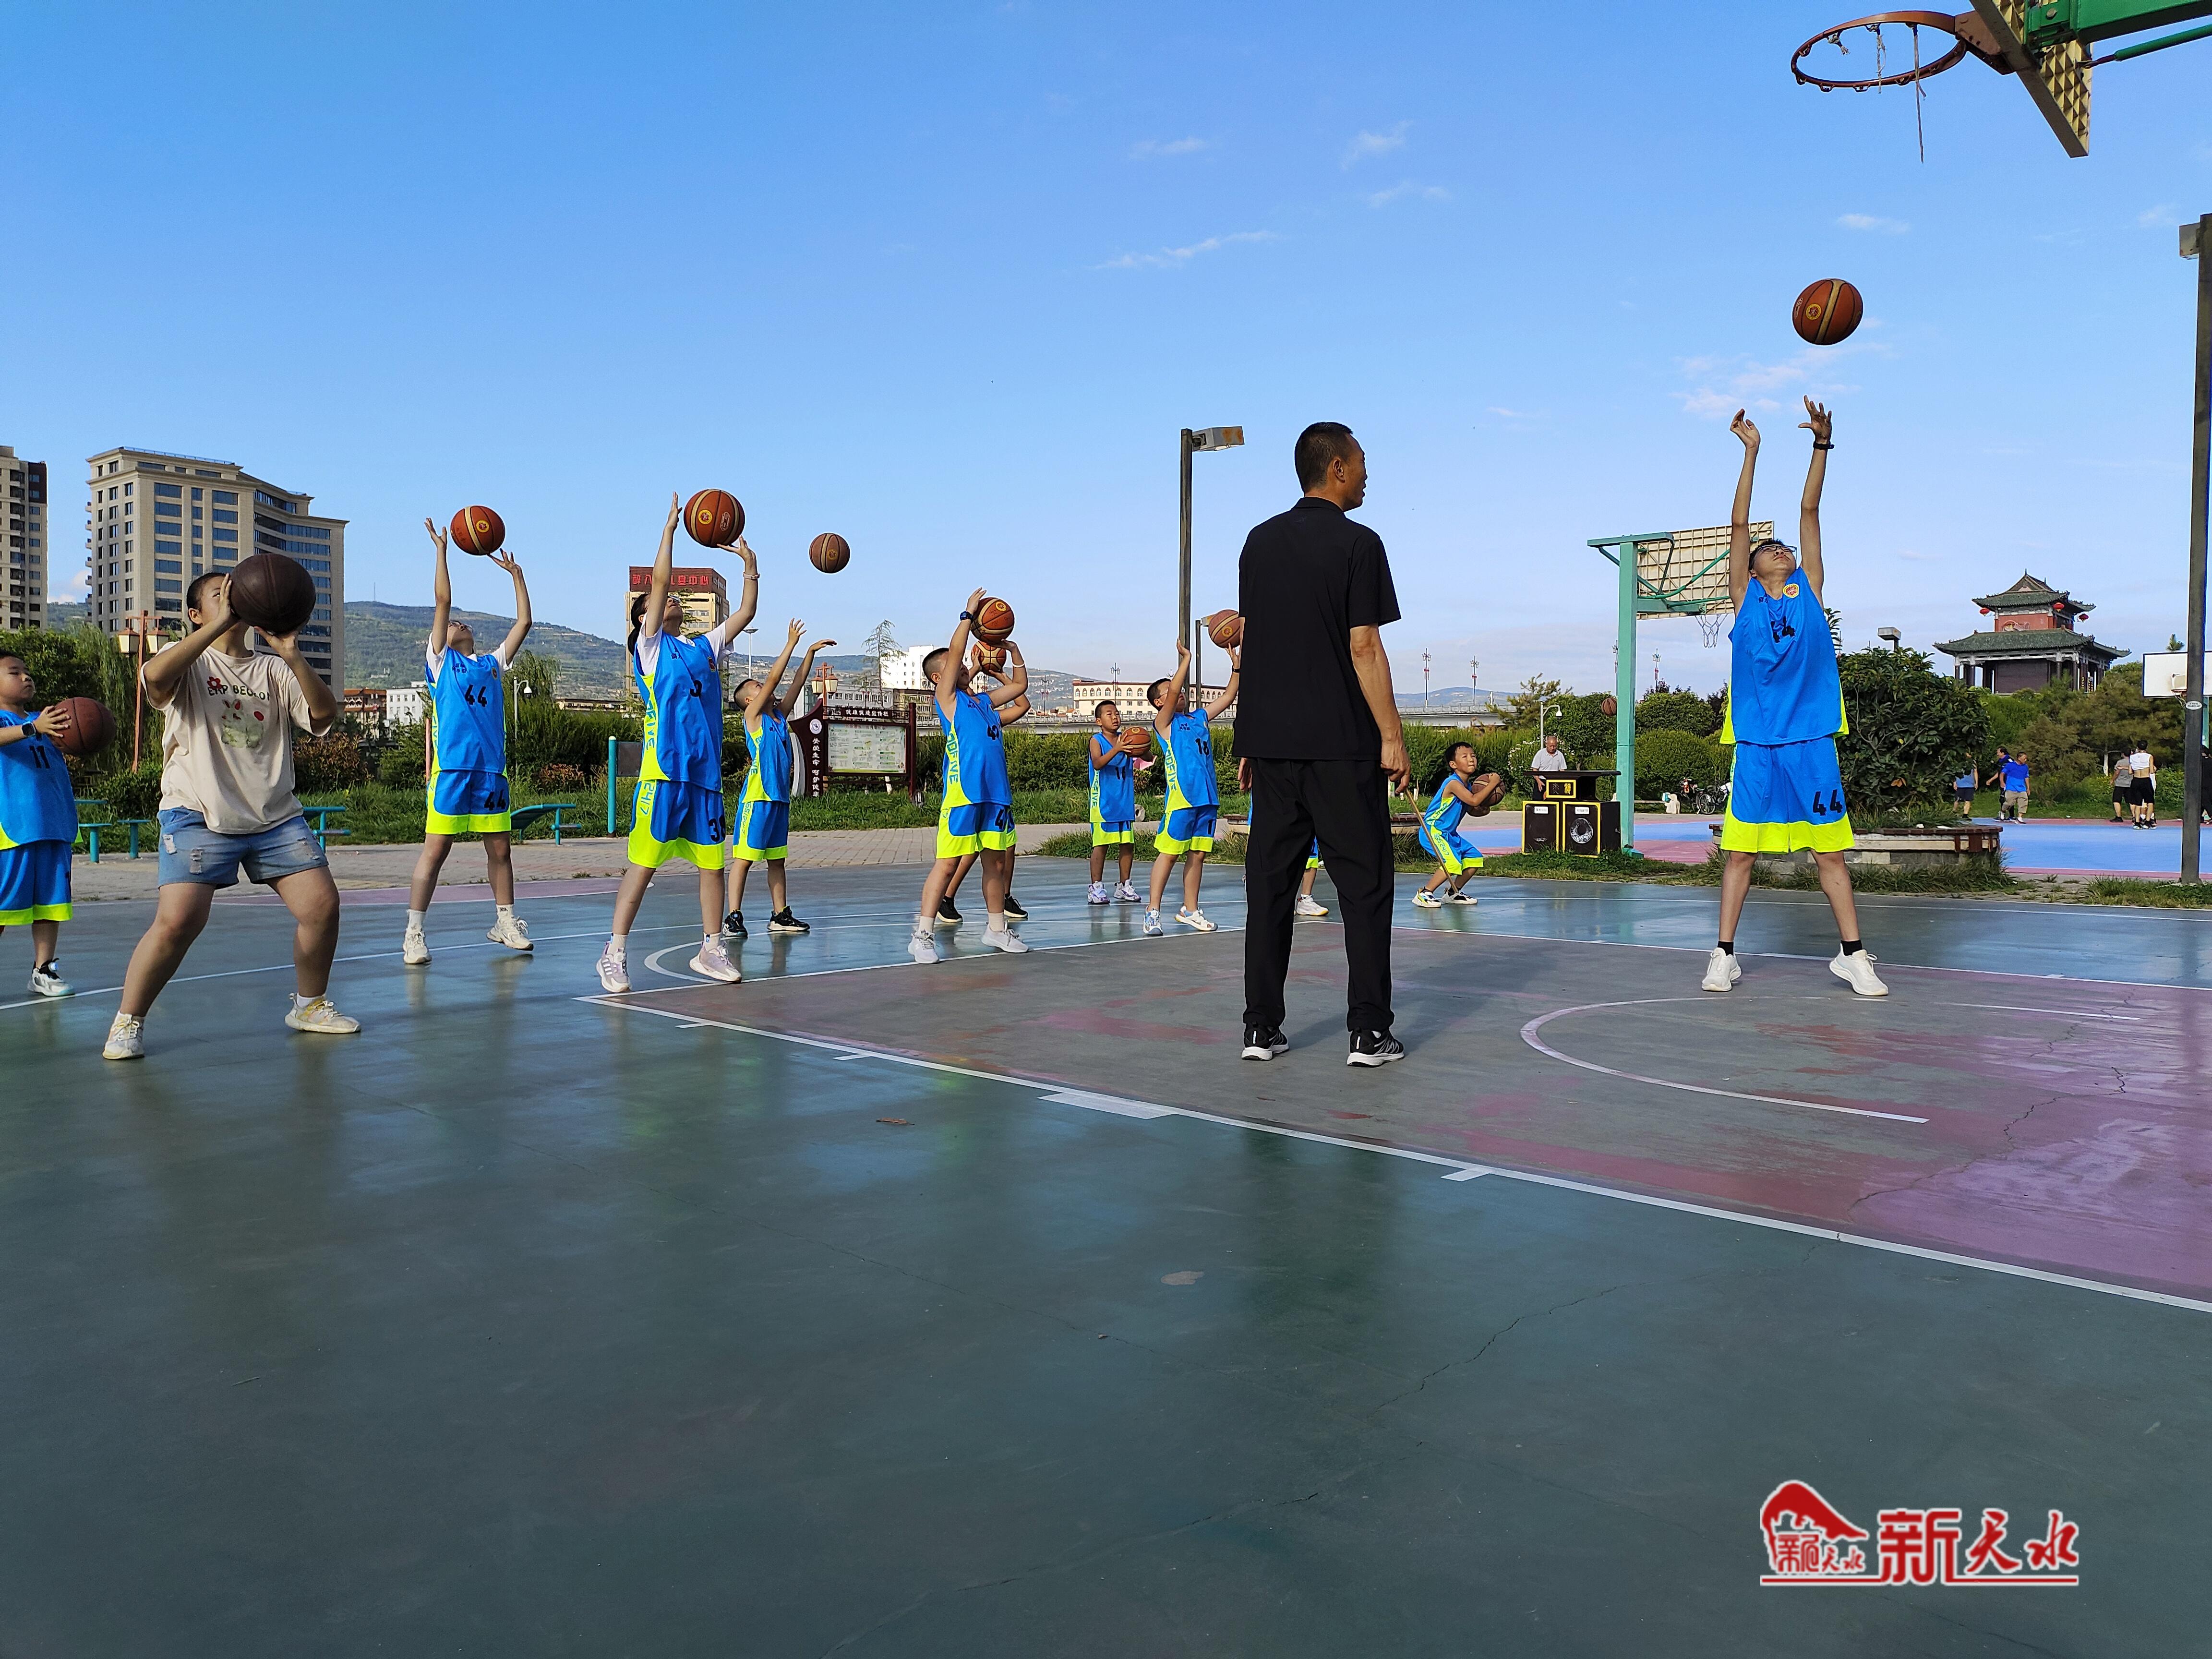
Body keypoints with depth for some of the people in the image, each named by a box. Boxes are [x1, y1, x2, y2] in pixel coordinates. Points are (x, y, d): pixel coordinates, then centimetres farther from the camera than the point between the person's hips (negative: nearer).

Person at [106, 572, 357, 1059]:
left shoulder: (274, 669, 13)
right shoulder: (188, 661, 4)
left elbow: (325, 714, -3)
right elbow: (154, 676, -22)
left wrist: (291, 656, -17)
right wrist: (220, 624, -25)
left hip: (276, 816, 4)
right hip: (199, 816, -4)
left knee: (322, 905, -4)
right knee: (178, 920, -18)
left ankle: (310, 1005, 18)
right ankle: (128, 1022, 3)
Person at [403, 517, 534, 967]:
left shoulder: (493, 663, 20)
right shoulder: (441, 660, 9)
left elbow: (523, 623, 19)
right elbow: (442, 601, 1)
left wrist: (516, 573, 22)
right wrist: (441, 550, 1)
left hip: (492, 768, 4)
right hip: (451, 768, -4)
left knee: (500, 848, 8)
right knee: (436, 849, -5)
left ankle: (505, 922, 20)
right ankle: (414, 932, -2)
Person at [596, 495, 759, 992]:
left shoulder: (705, 646, 20)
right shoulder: (649, 645, 4)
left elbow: (745, 615, 18)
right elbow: (659, 582, -5)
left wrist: (751, 567, 12)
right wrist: (671, 526, -2)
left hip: (706, 771, 6)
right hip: (664, 770, -5)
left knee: (712, 862, 7)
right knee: (643, 861, -5)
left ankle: (711, 950, 17)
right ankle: (616, 951, 0)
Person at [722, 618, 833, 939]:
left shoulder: (780, 715, 17)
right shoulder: (753, 715, -2)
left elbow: (797, 683, 14)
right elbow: (774, 678, -9)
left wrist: (810, 652, 7)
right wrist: (792, 644, -8)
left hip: (780, 796, 8)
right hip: (757, 796, -7)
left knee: (777, 860, 11)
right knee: (745, 859, -6)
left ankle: (780, 916, 15)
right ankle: (734, 917, -5)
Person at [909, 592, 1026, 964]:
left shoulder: (984, 701, 21)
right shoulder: (947, 697, 2)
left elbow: (1020, 685, 31)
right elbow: (954, 653, -10)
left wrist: (1014, 650, 23)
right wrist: (969, 614, -6)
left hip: (996, 793, 7)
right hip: (963, 792, -7)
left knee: (996, 863, 13)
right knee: (947, 863, -9)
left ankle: (996, 928, 25)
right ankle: (923, 935, -7)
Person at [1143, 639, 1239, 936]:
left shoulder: (1200, 717, 20)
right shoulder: (1165, 722, 1)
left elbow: (1228, 696, 18)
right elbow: (1175, 691, -15)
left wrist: (1236, 665, 8)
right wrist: (1185, 659, -13)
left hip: (1208, 797, 6)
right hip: (1181, 797, -6)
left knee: (1198, 855, 9)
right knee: (1169, 853, -7)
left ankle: (1190, 910, 16)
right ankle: (1152, 911, -5)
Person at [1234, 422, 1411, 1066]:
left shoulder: (1259, 542, 12)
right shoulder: (1357, 543, -5)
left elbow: (1250, 643, 13)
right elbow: (1364, 649, -10)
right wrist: (1392, 735, -7)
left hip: (1270, 741, 5)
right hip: (1340, 745, -5)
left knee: (1269, 882, 8)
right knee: (1364, 882, 2)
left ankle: (1261, 1027, 9)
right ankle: (1369, 1032, 2)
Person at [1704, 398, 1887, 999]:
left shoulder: (1810, 587, 11)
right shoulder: (1745, 595, 7)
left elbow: (1809, 511, 6)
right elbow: (1739, 525, 2)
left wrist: (1822, 445, 0)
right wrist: (1751, 451, -2)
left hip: (1811, 740, 1)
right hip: (1756, 741, -1)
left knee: (1829, 851, 5)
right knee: (1741, 851, 1)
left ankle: (1852, 955, 12)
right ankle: (1725, 954, 9)